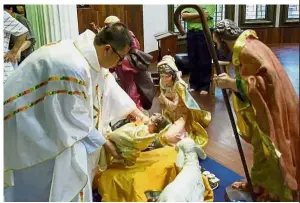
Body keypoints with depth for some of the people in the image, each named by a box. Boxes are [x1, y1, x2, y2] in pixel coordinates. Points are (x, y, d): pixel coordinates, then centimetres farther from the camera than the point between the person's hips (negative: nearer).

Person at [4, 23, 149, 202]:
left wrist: (140, 114, 9)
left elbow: (110, 87, 8)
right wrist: (104, 142, -11)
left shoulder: (92, 54, -5)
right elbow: (75, 118, -24)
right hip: (28, 124, -9)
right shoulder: (74, 68, -33)